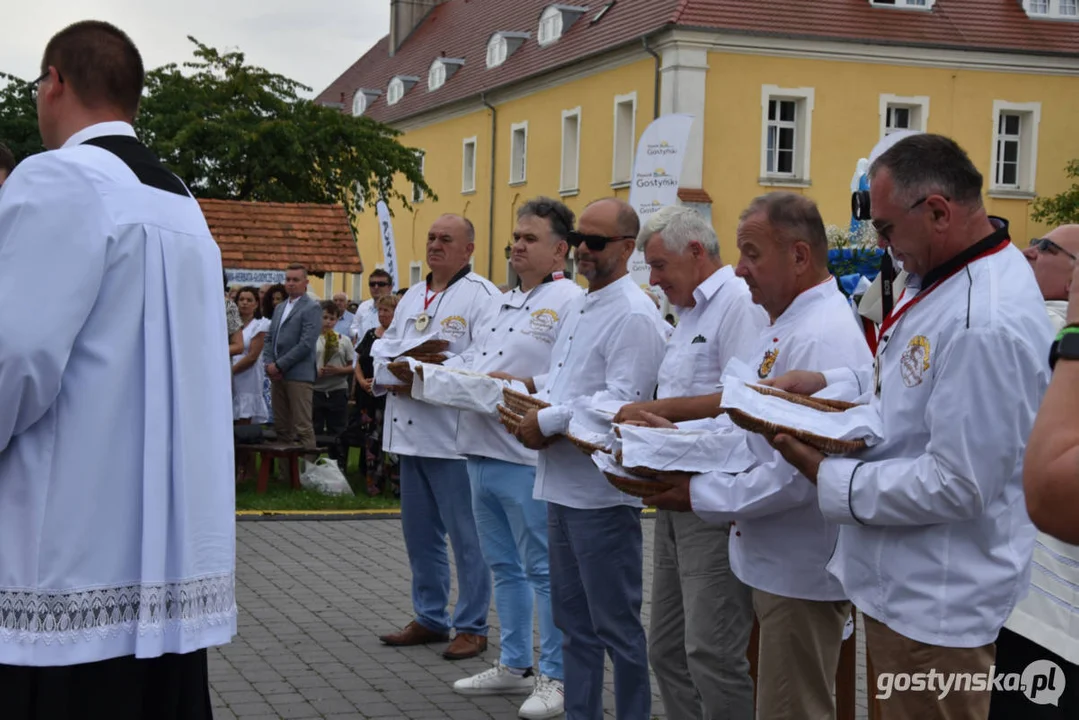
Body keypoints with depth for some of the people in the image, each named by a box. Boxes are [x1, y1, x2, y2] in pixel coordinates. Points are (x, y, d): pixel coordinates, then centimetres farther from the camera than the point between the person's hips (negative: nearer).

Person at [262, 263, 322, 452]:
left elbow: (306, 343, -14)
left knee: (303, 427, -8)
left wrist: (279, 366, -13)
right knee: (281, 427, 9)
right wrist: (269, 363, 1)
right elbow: (269, 338, 19)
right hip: (277, 374, 8)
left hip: (298, 375, -8)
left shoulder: (312, 308, -5)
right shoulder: (279, 308, 20)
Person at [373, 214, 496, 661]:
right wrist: (390, 373, -4)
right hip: (411, 433, 8)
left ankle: (471, 627, 9)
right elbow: (385, 345, 19)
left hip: (454, 436, -8)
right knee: (419, 533, 15)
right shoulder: (412, 298, 19)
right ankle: (430, 619, 27)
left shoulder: (481, 296, -7)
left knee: (466, 537, -1)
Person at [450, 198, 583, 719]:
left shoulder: (569, 302, -9)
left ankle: (555, 676, 8)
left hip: (528, 458, -9)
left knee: (544, 570, -1)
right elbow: (471, 363, 22)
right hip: (481, 452, 9)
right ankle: (514, 666, 28)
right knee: (504, 567, 17)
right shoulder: (498, 303, 18)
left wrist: (519, 386, -22)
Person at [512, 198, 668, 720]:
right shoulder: (579, 308, 15)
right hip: (563, 485, 10)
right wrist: (534, 387, 4)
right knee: (573, 618, 17)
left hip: (601, 490, -9)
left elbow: (620, 400, -23)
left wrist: (548, 422, -18)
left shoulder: (633, 315, -15)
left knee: (616, 624, 0)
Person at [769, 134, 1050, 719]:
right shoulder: (944, 275, 4)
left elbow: (956, 485, -29)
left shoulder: (987, 326, -29)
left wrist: (826, 476, -19)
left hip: (935, 601, -10)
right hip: (902, 579, 10)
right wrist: (825, 383, 4)